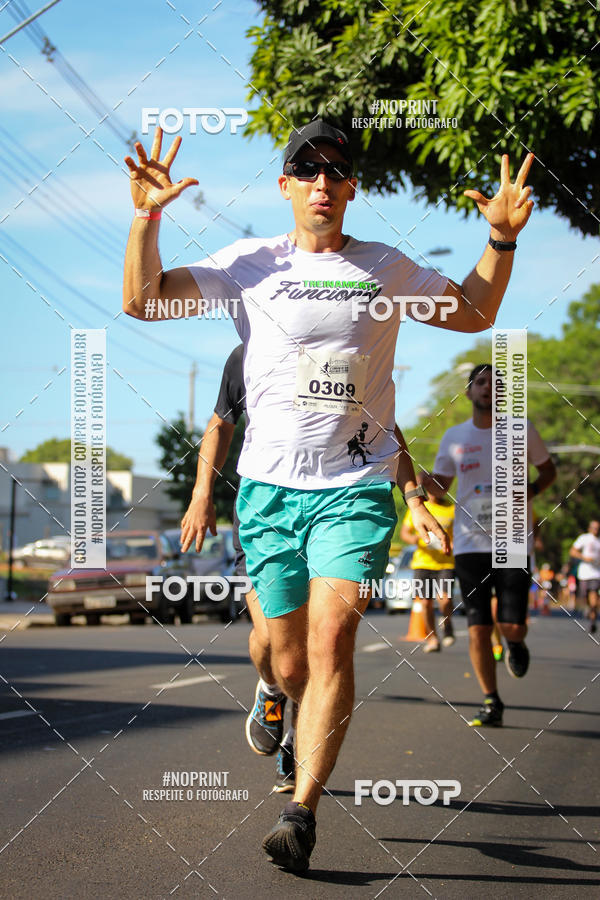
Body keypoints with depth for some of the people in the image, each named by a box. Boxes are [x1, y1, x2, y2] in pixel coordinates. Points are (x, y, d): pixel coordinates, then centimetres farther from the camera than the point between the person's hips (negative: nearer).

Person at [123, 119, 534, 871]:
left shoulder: (386, 268, 10)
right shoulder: (249, 264, 6)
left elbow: (474, 313, 24)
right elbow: (141, 301, 1)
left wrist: (502, 239, 8)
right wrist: (147, 217, -13)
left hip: (357, 486, 0)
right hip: (270, 485, 1)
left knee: (330, 639, -19)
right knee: (288, 662, 3)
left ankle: (301, 812, -17)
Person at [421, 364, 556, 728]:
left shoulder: (521, 431, 2)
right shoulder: (455, 437, 7)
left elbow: (549, 469, 15)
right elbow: (439, 489, 13)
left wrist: (531, 490, -5)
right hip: (471, 544, 1)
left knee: (512, 627, -9)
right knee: (478, 630, -3)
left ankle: (515, 643, 30)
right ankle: (492, 703, 13)